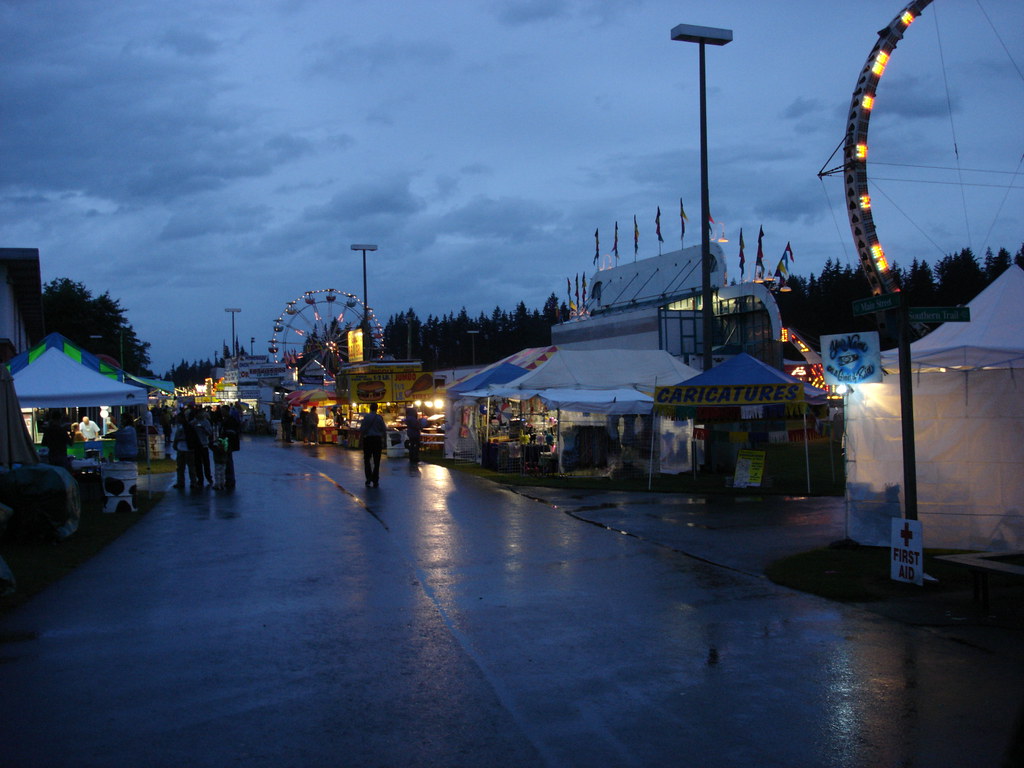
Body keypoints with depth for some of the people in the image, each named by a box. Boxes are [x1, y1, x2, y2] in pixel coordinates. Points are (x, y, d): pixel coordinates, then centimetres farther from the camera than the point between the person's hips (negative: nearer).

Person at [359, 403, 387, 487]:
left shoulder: (366, 417, -4)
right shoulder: (380, 417, 0)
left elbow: (362, 429, -5)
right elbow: (384, 430, 1)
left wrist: (360, 439, 3)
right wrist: (384, 439, 11)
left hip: (368, 439, -1)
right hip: (378, 439, 1)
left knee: (367, 460, 12)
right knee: (376, 461, 5)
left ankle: (369, 478, 2)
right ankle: (375, 481, 4)